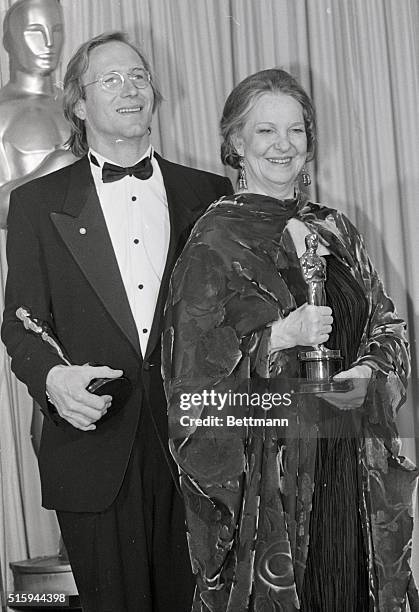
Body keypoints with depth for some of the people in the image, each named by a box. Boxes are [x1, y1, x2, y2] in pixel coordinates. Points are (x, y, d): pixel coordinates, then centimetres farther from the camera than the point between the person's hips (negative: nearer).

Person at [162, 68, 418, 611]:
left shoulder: (333, 229, 11)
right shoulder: (216, 240, -5)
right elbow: (193, 362, -9)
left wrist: (368, 372, -7)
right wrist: (281, 336, -19)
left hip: (348, 460, 5)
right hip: (263, 463, -5)